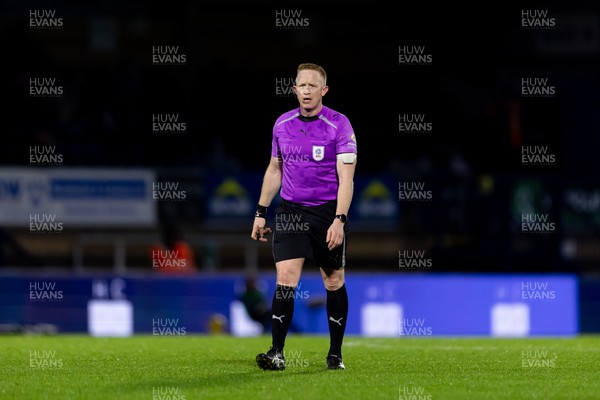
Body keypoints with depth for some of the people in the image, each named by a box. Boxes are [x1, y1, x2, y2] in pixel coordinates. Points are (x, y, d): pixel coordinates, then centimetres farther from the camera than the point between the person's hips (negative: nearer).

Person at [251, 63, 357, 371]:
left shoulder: (339, 124, -9)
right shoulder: (282, 124, 5)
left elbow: (346, 177, -13)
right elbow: (274, 170, 17)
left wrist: (339, 220, -22)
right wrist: (261, 212, 15)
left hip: (327, 212, -3)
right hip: (290, 211, 3)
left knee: (334, 282, 6)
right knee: (285, 278, -11)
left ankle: (335, 354, 17)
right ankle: (277, 353, -12)